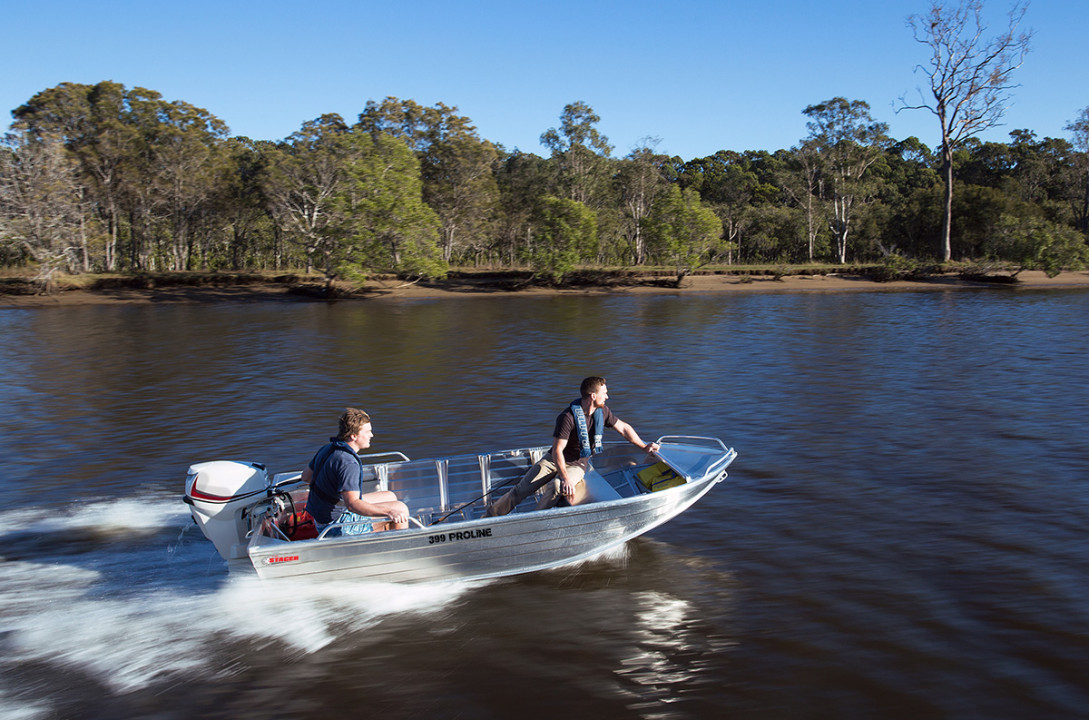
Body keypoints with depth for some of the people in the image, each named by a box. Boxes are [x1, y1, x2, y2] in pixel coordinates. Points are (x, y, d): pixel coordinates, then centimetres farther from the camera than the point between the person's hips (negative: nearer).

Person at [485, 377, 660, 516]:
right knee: (522, 490, -12)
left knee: (557, 487, -31)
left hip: (578, 465, 2)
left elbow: (623, 428, 10)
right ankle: (489, 517, 1)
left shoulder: (602, 411, -7)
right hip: (555, 459, -2)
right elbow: (557, 451, -26)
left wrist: (644, 446, 11)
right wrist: (565, 478, -34)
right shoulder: (568, 416, -25)